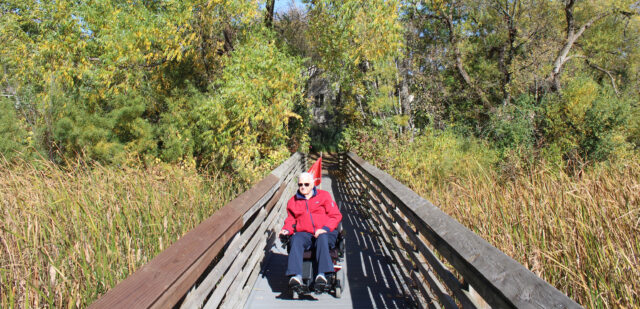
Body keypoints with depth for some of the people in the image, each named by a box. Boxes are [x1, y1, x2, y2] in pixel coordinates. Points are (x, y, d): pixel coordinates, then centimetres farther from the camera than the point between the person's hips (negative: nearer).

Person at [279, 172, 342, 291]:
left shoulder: (324, 195, 13)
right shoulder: (292, 202, 21)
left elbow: (335, 215, 5)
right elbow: (290, 220, 23)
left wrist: (325, 229, -12)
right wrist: (286, 230, -1)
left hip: (325, 233, -2)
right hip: (304, 234, 2)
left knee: (322, 238, -38)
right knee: (296, 240, -33)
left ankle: (322, 274, -52)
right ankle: (296, 276, -49)